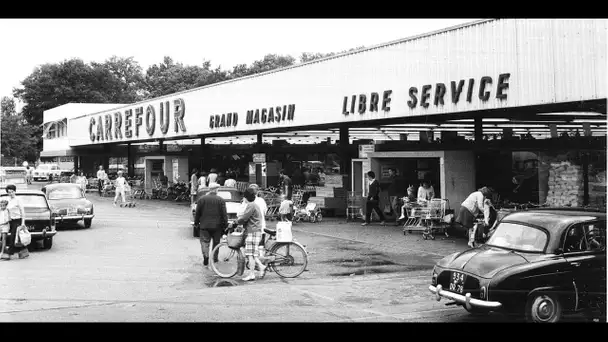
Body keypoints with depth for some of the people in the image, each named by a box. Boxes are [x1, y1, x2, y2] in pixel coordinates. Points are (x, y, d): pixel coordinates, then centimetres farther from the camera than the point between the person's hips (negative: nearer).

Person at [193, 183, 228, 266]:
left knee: (204, 241, 2)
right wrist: (225, 224, 2)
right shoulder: (221, 200, -4)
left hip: (204, 225, 0)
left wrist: (196, 223, 13)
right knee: (216, 242, 13)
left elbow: (197, 213, 4)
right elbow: (224, 214, -5)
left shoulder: (201, 199, 0)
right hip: (217, 226, 0)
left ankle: (205, 255, -18)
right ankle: (215, 258, 20)